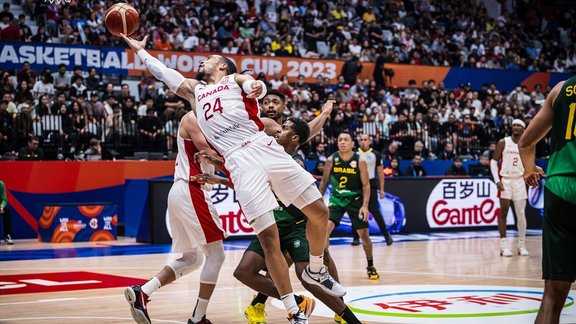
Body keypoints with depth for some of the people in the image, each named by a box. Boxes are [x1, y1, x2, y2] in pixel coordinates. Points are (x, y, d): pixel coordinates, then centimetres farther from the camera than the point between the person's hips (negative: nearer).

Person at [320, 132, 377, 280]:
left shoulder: (360, 161, -12)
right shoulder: (331, 160, -8)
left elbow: (366, 185, -7)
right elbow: (324, 181, 4)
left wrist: (365, 205, -16)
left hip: (355, 200, -1)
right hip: (336, 199, 1)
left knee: (364, 234, 5)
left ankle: (370, 266, 26)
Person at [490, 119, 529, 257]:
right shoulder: (503, 142, -3)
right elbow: (494, 161, -1)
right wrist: (497, 180, -11)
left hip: (519, 181, 2)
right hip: (505, 180, -2)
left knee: (521, 214, 1)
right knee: (503, 212, -2)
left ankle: (522, 245, 9)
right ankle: (504, 245, 2)